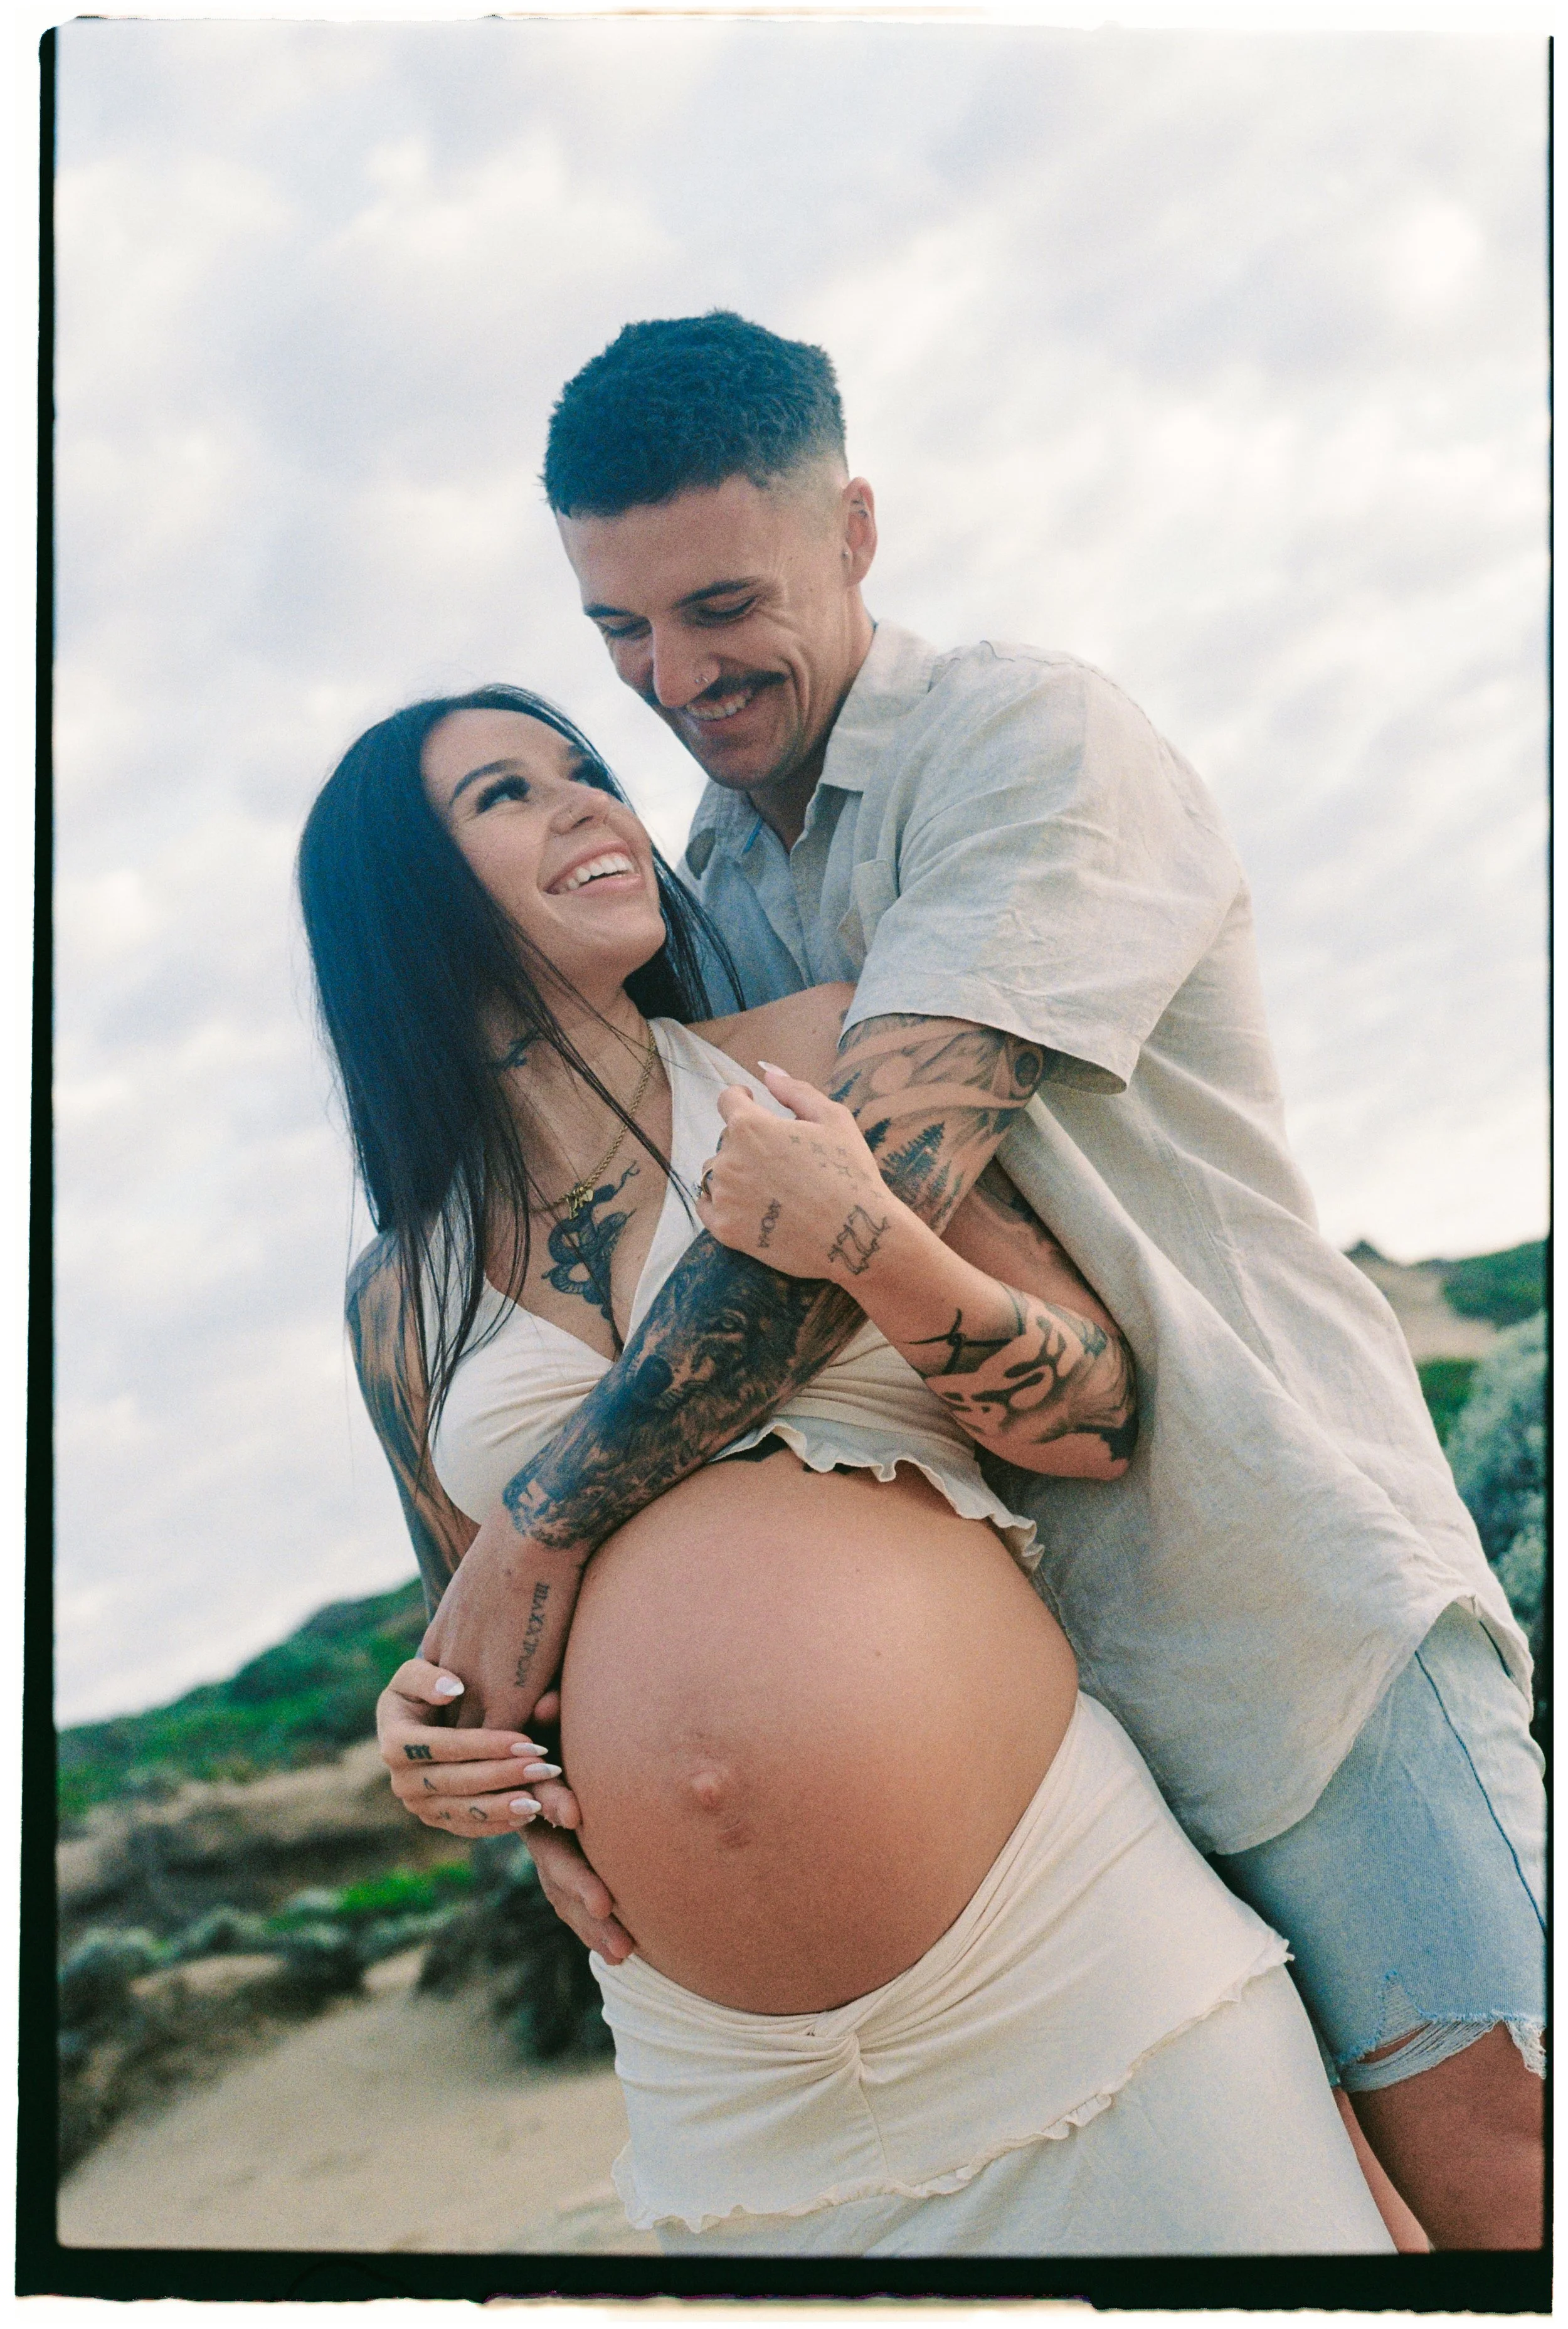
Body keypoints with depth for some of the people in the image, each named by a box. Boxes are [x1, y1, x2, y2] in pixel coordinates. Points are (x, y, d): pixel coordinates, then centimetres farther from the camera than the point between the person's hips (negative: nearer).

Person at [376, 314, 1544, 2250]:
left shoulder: (1032, 741, -11)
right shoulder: (702, 893, 11)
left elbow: (878, 1175, -27)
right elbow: (675, 1330, 7)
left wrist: (541, 1531, -26)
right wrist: (524, 1698, -8)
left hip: (1281, 1577, -6)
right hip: (1020, 1647, 6)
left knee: (1487, 2160, -7)